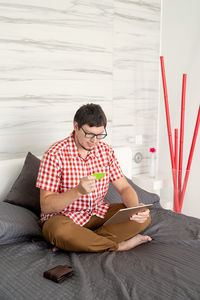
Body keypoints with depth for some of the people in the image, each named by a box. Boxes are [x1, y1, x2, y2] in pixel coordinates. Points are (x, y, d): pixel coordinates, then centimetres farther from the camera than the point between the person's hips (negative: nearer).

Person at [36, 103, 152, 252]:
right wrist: (78, 191, -35)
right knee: (59, 230, -40)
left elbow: (125, 188, 0)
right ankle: (120, 245, -18)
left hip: (98, 213, 5)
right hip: (63, 217, -5)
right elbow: (45, 205, -19)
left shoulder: (106, 150, 0)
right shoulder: (55, 154, -17)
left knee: (144, 217, -14)